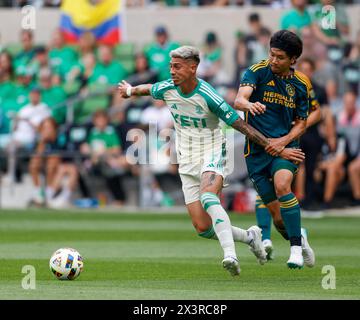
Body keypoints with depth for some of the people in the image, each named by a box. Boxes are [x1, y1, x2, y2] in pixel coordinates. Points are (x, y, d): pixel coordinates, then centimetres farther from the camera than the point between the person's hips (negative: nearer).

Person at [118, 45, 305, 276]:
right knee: (203, 228, -3)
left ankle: (230, 255, -49)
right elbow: (147, 89, 21)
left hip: (212, 155, -6)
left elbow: (242, 126, -19)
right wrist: (130, 90, 42)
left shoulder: (208, 97, -21)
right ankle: (250, 236, 23)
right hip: (187, 164, 6)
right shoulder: (167, 89, -5)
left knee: (208, 197, -38)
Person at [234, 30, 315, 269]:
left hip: (285, 147, 0)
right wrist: (249, 105, -44)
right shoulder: (258, 71, -3)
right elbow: (239, 100, -19)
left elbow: (301, 123, 10)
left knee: (282, 186, -31)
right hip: (257, 149, 1)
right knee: (276, 213, 0)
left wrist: (284, 141, -10)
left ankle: (296, 249, -26)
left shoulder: (301, 84, 3)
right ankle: (299, 238, 31)